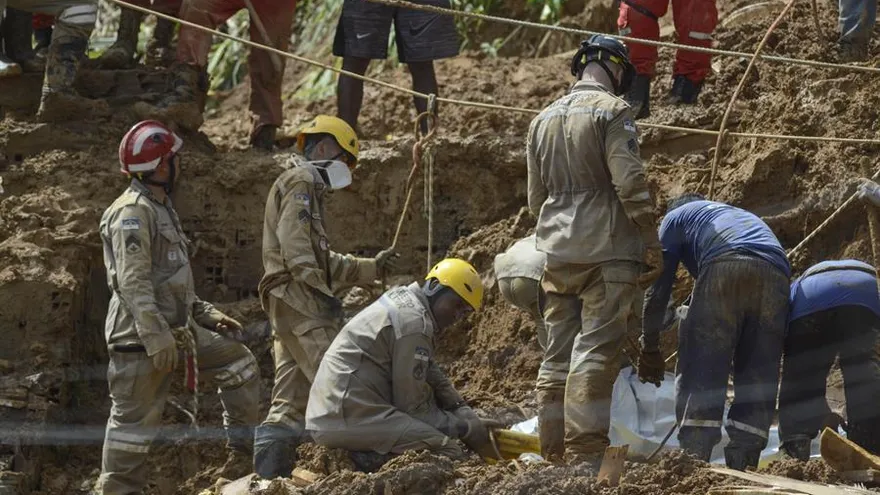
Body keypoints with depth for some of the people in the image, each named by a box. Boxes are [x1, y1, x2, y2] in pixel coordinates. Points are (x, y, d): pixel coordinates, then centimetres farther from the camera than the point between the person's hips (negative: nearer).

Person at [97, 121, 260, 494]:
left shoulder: (161, 209, 19)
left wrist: (207, 315, 21)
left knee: (238, 364, 15)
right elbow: (132, 280, -22)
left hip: (176, 329, 10)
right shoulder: (132, 212, -14)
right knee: (135, 419, -6)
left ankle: (243, 450, 19)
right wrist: (156, 336, -28)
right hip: (139, 336, -10)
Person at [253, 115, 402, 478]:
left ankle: (268, 476, 4)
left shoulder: (306, 186, 29)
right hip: (300, 301, -11)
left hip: (287, 308, 11)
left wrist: (371, 268, 21)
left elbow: (324, 260, 27)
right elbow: (294, 245, -17)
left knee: (291, 400, 7)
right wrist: (320, 291, -21)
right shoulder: (300, 181, -4)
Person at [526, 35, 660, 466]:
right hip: (607, 250, -6)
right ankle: (586, 454, -14)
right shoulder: (612, 111, -7)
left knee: (558, 353, 10)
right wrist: (651, 240, -5)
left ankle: (553, 452, 12)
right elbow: (630, 183, -14)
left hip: (556, 252, 7)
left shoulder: (543, 119, 15)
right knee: (596, 350, -9)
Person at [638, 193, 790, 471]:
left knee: (700, 372, -3)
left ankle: (693, 459, -13)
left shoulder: (676, 217, 30)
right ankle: (741, 465, 0)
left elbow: (659, 285, 20)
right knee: (758, 378, 7)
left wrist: (650, 346, 24)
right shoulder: (745, 216, 44)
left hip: (725, 265, -4)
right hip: (775, 277, 4)